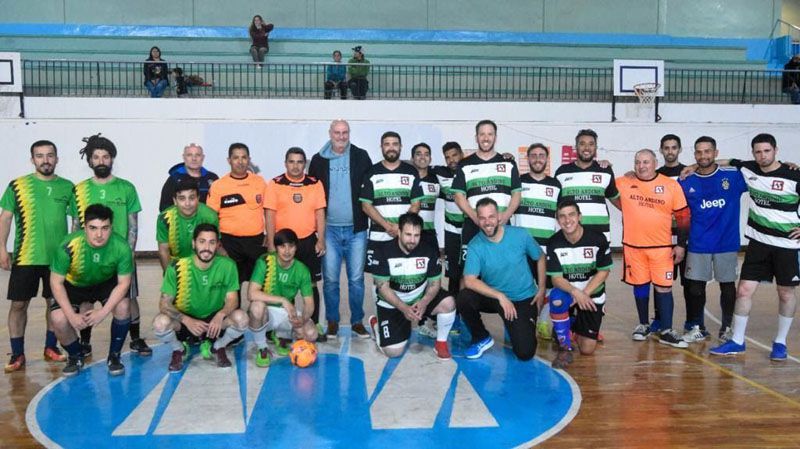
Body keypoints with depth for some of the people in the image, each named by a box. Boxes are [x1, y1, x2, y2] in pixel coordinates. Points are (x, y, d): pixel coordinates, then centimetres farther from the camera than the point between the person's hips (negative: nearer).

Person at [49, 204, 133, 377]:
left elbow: (124, 283, -20)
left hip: (106, 282, 0)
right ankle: (76, 356, 11)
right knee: (58, 319, -22)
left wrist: (103, 312, -29)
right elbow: (56, 282, -21)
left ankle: (114, 356, -3)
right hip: (75, 285, 0)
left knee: (123, 306, -27)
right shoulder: (69, 246, -33)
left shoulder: (121, 247, -31)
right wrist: (72, 316, -24)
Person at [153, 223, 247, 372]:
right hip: (185, 320, -1)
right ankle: (179, 350, 5)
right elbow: (164, 303, -15)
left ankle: (218, 348, 6)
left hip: (214, 320, 1)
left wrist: (220, 315, -34)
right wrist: (187, 321, -33)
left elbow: (232, 299, -11)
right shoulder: (177, 267, -16)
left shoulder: (227, 265, -14)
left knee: (241, 318, -28)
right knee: (160, 322, -31)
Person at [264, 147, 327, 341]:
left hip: (308, 241, 2)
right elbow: (270, 216, -3)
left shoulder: (315, 184, 4)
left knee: (311, 284, 6)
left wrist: (321, 240, -1)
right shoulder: (275, 184, -1)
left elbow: (320, 214, 5)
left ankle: (314, 326, 15)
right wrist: (271, 244, -7)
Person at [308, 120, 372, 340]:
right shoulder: (319, 160, 4)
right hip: (330, 229, 1)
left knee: (356, 278, 5)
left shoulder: (361, 157, 2)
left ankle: (357, 320, 16)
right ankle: (332, 321, 16)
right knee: (330, 279, 4)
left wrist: (369, 218, -2)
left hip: (356, 230, 0)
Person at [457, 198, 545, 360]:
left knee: (525, 353, -11)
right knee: (464, 298, -30)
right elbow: (469, 281, -26)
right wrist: (500, 296, -31)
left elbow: (540, 258, 4)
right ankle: (482, 338, -3)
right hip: (494, 297, 0)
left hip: (523, 299, 0)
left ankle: (516, 329, 26)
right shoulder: (475, 246, -16)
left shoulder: (520, 235, -12)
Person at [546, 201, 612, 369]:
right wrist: (575, 292, -34)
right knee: (556, 298, -39)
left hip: (592, 295, 0)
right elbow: (556, 278, -15)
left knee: (587, 350, -4)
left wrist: (585, 294, -20)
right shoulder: (554, 243, -14)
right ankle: (564, 347, -18)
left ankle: (577, 326, 33)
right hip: (567, 292, 0)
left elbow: (603, 271, -8)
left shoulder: (597, 239, -15)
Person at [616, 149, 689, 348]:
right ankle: (643, 324, 28)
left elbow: (683, 217, 1)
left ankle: (666, 332, 8)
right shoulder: (623, 183, -2)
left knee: (664, 287, 0)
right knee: (640, 285, 12)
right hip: (633, 246, 1)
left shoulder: (672, 185, -3)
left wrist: (681, 245, -2)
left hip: (662, 247, -1)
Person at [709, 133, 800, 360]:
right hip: (758, 242, 3)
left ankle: (780, 342, 24)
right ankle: (737, 341, 9)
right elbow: (729, 161, 17)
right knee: (744, 290, -1)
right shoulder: (749, 169, -1)